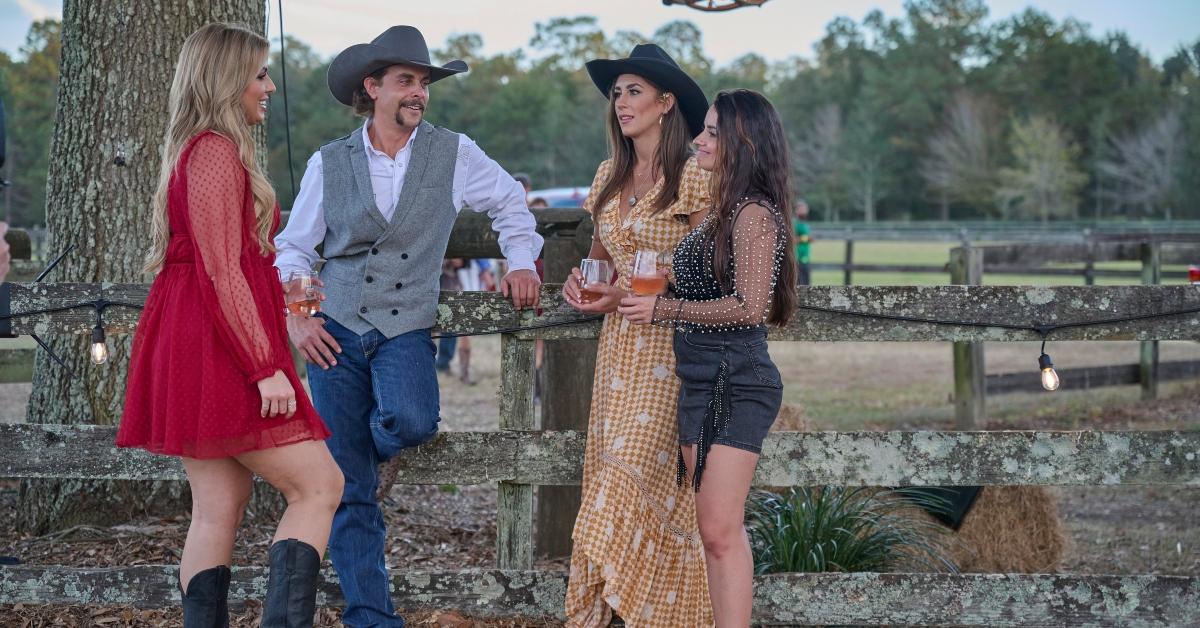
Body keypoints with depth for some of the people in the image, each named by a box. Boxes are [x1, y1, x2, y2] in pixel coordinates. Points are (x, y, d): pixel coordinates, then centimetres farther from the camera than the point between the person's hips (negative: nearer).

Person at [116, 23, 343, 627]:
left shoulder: (194, 150, 20)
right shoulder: (217, 152, -12)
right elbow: (221, 272, -18)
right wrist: (265, 367, -20)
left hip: (191, 347, 10)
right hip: (221, 346, -10)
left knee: (217, 510, 6)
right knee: (320, 486, -9)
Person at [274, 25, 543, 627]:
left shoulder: (453, 154, 3)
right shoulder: (329, 163, 5)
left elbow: (510, 202, 20)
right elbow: (293, 247, 10)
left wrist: (522, 262, 7)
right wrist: (294, 318, -3)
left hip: (406, 328, 0)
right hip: (336, 329, 1)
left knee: (412, 421, -32)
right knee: (349, 493, -2)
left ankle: (368, 453, 6)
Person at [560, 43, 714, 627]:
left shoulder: (694, 179, -10)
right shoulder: (610, 175, 12)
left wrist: (630, 293, -16)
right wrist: (579, 278, 1)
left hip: (671, 343, -7)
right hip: (618, 340, 7)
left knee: (631, 472, -12)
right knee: (609, 470, 4)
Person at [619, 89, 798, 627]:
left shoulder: (754, 214, -13)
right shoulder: (722, 209, 16)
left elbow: (748, 307, -20)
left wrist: (662, 310, -15)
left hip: (735, 381, -10)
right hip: (700, 379, 10)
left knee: (720, 530, -12)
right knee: (714, 528, 11)